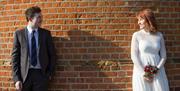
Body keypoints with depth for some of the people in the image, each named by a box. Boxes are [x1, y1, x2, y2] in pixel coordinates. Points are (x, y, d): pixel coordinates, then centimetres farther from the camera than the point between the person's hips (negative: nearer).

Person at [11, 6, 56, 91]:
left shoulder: (46, 33, 6)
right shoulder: (19, 34, 2)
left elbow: (52, 54, 10)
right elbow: (15, 56, 0)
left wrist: (49, 73, 3)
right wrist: (16, 78, -6)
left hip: (41, 74, 1)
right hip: (24, 74, 0)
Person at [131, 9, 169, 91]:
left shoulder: (159, 35, 6)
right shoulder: (137, 35, -1)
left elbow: (163, 56, 6)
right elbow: (134, 56, -6)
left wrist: (157, 70, -9)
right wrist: (143, 72, -13)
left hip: (157, 72, 2)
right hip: (141, 71, -2)